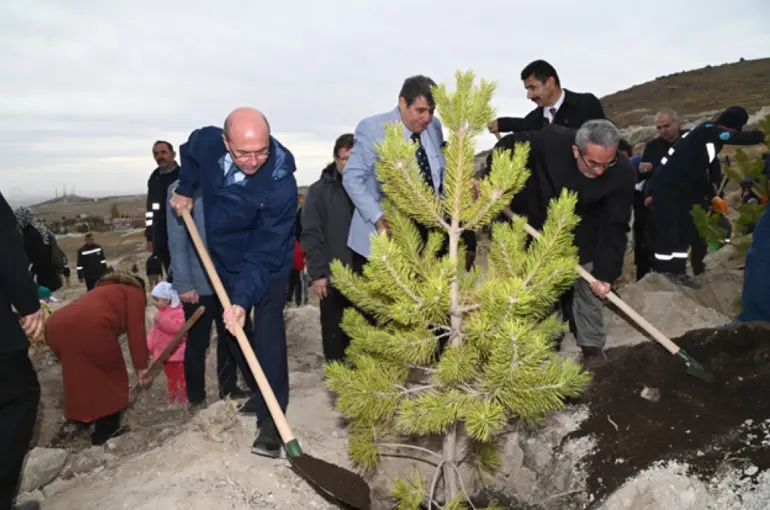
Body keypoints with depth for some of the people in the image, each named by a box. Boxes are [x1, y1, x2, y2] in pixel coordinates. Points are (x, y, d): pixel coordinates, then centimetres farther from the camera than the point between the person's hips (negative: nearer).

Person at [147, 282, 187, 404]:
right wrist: (148, 346, 8)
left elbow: (177, 327, -35)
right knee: (170, 375, 20)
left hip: (176, 352, -8)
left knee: (181, 374, 3)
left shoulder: (177, 312, -18)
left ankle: (184, 393, 14)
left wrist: (162, 320, -39)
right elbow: (153, 331, 14)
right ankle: (172, 392, 32)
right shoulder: (159, 313, 9)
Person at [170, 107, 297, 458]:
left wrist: (243, 298, -40)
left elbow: (265, 251, -33)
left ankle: (271, 422, -6)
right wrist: (185, 189, 0)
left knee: (266, 338, -13)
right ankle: (255, 390, 36)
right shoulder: (207, 142, -19)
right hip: (225, 261, 6)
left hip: (267, 268, -5)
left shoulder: (280, 183, -34)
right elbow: (189, 153, 10)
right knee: (236, 333, 16)